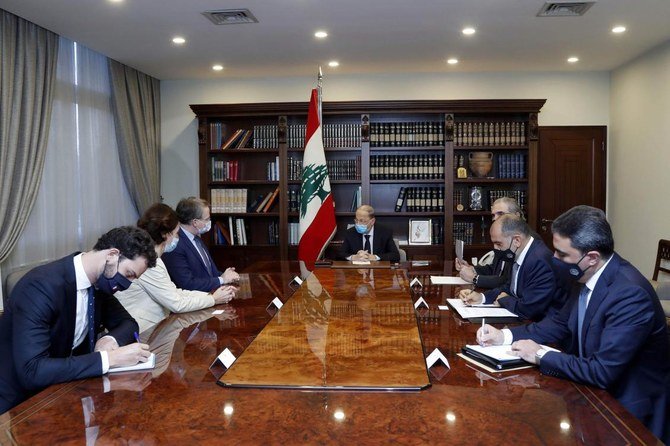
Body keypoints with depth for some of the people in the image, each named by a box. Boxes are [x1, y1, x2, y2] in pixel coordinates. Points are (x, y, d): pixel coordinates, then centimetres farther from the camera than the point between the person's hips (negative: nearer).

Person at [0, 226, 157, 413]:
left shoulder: (99, 282, -3)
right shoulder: (41, 285, -25)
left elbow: (127, 323, 10)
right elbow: (31, 371, -30)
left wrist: (111, 339, -12)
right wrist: (109, 358, -31)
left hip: (60, 388, 7)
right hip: (19, 401, -7)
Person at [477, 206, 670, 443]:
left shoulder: (630, 294, -29)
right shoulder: (587, 277, -4)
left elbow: (602, 372, -30)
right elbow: (561, 323, 9)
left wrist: (541, 356, -19)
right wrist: (504, 336, -3)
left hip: (628, 409, -7)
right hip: (595, 389, 7)